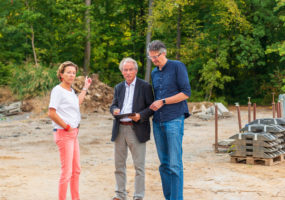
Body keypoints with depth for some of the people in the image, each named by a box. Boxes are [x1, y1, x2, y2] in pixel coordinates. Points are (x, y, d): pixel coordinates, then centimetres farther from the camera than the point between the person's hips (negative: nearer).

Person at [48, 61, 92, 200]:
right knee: (67, 171, -8)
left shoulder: (70, 90, 13)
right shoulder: (58, 90, -13)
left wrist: (85, 88, 34)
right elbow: (51, 113, -21)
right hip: (64, 134, -9)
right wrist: (67, 127, -16)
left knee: (76, 170, 15)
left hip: (73, 133, 9)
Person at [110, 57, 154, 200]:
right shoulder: (118, 87, 15)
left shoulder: (145, 87, 0)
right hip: (120, 130, 5)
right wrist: (114, 110, -8)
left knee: (139, 166, -3)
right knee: (119, 165, 10)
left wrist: (140, 115, -19)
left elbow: (151, 107, -2)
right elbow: (113, 105, 16)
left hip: (136, 130, -5)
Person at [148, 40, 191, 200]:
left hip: (174, 120, -6)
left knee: (175, 164, -10)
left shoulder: (178, 67, 0)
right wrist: (153, 106, 8)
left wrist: (163, 102, -10)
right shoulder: (154, 73, 19)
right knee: (164, 164, 7)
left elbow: (186, 93, -7)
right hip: (158, 122, 6)